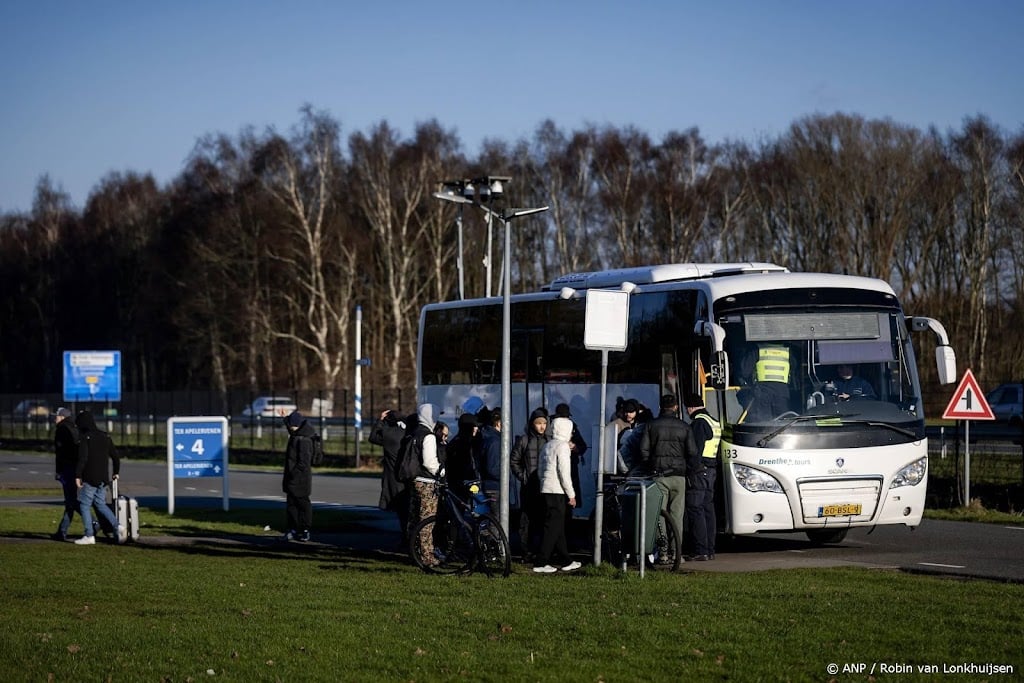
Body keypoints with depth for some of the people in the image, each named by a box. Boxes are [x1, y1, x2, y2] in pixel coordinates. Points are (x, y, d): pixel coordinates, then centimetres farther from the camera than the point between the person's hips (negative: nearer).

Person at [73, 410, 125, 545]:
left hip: (89, 478, -7)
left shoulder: (84, 437, -11)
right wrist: (116, 472, 26)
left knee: (84, 505, 3)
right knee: (101, 504, 16)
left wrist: (78, 475, -18)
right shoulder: (105, 436, 10)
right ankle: (118, 526, -1)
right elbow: (115, 455, 15)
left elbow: (82, 458, -21)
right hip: (103, 478, 7)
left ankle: (89, 536, 2)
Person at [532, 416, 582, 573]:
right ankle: (541, 563, -7)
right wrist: (571, 495, -10)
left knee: (558, 527, 14)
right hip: (557, 492, -9)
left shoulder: (547, 446, 16)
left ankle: (565, 561, 20)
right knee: (553, 527, -6)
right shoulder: (562, 446, -10)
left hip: (546, 490, 9)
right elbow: (564, 472, -15)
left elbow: (540, 471, 20)